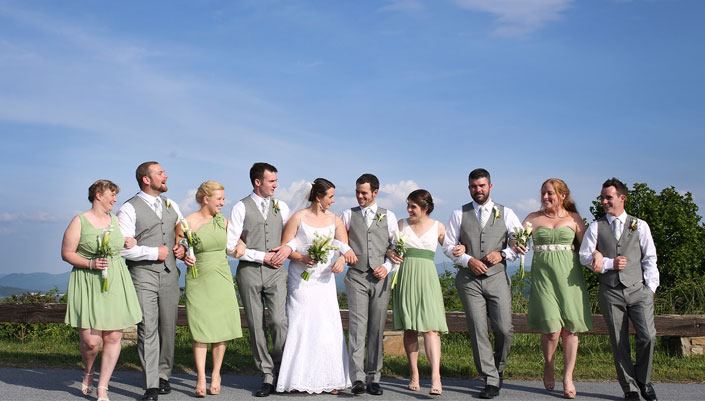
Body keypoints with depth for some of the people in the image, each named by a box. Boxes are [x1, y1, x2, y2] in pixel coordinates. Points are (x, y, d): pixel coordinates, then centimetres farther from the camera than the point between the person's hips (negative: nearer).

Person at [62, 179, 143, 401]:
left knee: (113, 337, 0)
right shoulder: (79, 221, -2)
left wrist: (130, 244, 7)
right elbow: (66, 253, -4)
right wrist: (91, 263, -17)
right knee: (91, 340, -9)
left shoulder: (116, 220, 14)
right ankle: (88, 373, 25)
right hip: (88, 285, -5)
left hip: (116, 284, 5)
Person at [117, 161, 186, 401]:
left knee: (168, 327, 9)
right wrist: (154, 252, -12)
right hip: (143, 275, -5)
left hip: (169, 273, 5)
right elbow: (123, 247, -11)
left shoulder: (170, 205, 15)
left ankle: (163, 375, 23)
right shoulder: (129, 209, -4)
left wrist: (183, 248, 5)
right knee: (147, 329, -8)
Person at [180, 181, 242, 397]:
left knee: (222, 330, 5)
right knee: (201, 332, -2)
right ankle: (201, 380, 4)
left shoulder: (223, 221, 5)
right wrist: (184, 256, -14)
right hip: (198, 280, -4)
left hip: (222, 279, 4)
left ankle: (216, 375, 19)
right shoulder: (188, 223, -8)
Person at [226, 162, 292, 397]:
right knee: (256, 326, 3)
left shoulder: (281, 207, 10)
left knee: (279, 322, -10)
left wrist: (288, 248, -3)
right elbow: (231, 246, -6)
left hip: (276, 271, 2)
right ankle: (267, 376, 14)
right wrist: (263, 256, -10)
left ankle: (281, 373, 6)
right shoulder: (241, 208, -1)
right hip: (249, 271, -1)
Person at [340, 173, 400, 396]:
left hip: (380, 278, 1)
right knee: (358, 325, -11)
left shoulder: (388, 216, 11)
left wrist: (387, 266, -6)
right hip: (356, 277, -1)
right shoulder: (348, 215, 11)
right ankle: (358, 378, -12)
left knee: (377, 329, 3)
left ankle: (373, 378, 10)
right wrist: (344, 248, -9)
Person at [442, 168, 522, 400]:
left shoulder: (505, 213, 8)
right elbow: (448, 245, 5)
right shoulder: (459, 214, 7)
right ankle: (491, 380, 7)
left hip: (497, 277, 0)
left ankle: (498, 369, 23)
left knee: (504, 329, -5)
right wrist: (468, 261, -9)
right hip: (468, 279, 0)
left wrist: (502, 254, -9)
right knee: (478, 331, -2)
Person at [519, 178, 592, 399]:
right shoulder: (533, 218, 10)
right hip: (543, 275, -1)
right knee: (552, 329, -9)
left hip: (569, 276, 1)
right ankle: (548, 366, 19)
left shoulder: (574, 218, 9)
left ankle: (568, 378, 12)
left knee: (570, 328, 0)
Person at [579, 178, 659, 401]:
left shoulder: (640, 226, 8)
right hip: (610, 292, 1)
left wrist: (650, 287, -1)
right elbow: (584, 256, 3)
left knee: (648, 337, -12)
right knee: (619, 343, 3)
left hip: (638, 290, 0)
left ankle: (643, 381, 13)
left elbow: (649, 258, 6)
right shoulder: (596, 227, 8)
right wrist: (610, 263, -8)